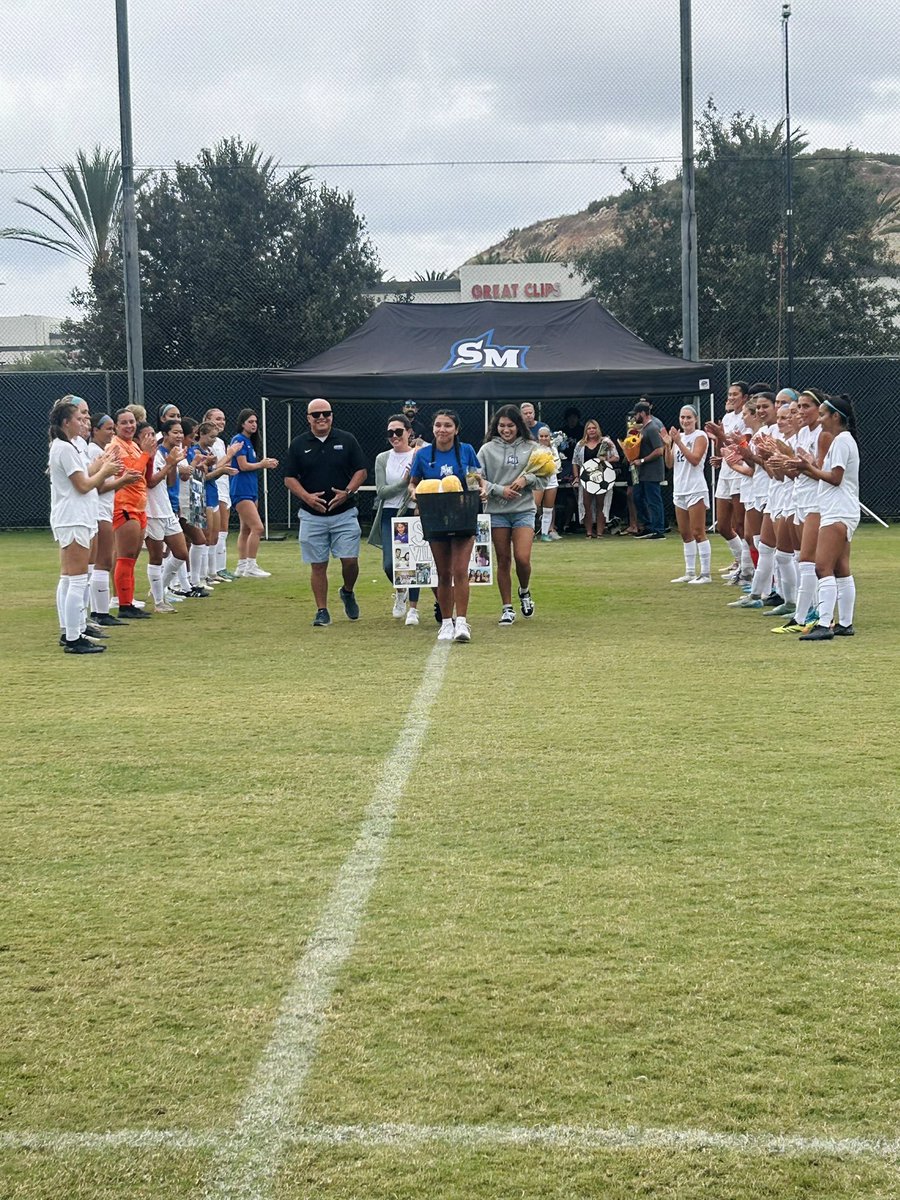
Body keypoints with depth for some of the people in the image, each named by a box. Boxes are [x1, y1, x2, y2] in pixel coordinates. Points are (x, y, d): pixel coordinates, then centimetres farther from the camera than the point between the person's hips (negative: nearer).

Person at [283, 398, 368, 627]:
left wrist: (347, 492, -13)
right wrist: (307, 497, -13)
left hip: (344, 513, 0)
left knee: (350, 559, -6)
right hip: (312, 515, 1)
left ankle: (347, 592, 24)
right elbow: (289, 478, 4)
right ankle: (322, 611, 11)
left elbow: (361, 471, 4)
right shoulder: (298, 444, 4)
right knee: (318, 565, 2)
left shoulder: (347, 440, 3)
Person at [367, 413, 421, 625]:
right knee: (389, 564, -4)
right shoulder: (382, 459, 8)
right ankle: (400, 592, 29)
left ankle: (413, 608, 10)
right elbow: (381, 491, -1)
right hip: (389, 515, 3)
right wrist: (404, 481, -13)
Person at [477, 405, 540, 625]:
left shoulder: (531, 448, 4)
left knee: (522, 558, -12)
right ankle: (507, 608, 15)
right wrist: (499, 490, -14)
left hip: (524, 510, 0)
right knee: (503, 560, 5)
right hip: (497, 511, 0)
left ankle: (524, 591, 19)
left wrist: (526, 479, -13)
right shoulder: (487, 450, 1)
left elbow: (543, 478, 5)